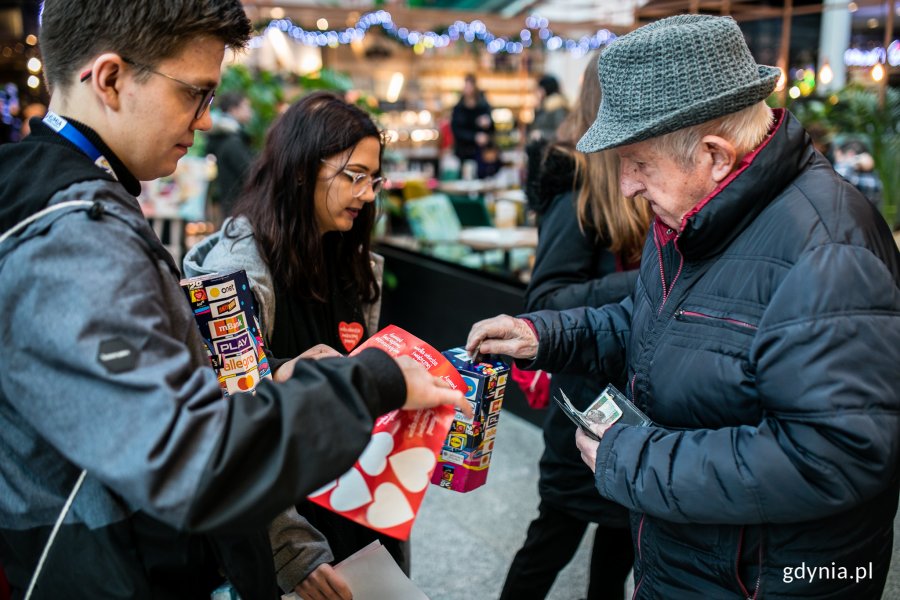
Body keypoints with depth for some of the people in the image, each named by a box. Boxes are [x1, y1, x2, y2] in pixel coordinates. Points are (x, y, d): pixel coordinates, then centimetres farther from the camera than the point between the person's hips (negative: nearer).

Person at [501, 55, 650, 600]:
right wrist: (642, 283, -33)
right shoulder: (579, 188, -18)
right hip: (593, 391, -7)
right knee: (559, 531, 7)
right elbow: (544, 301, -24)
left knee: (625, 519, 20)